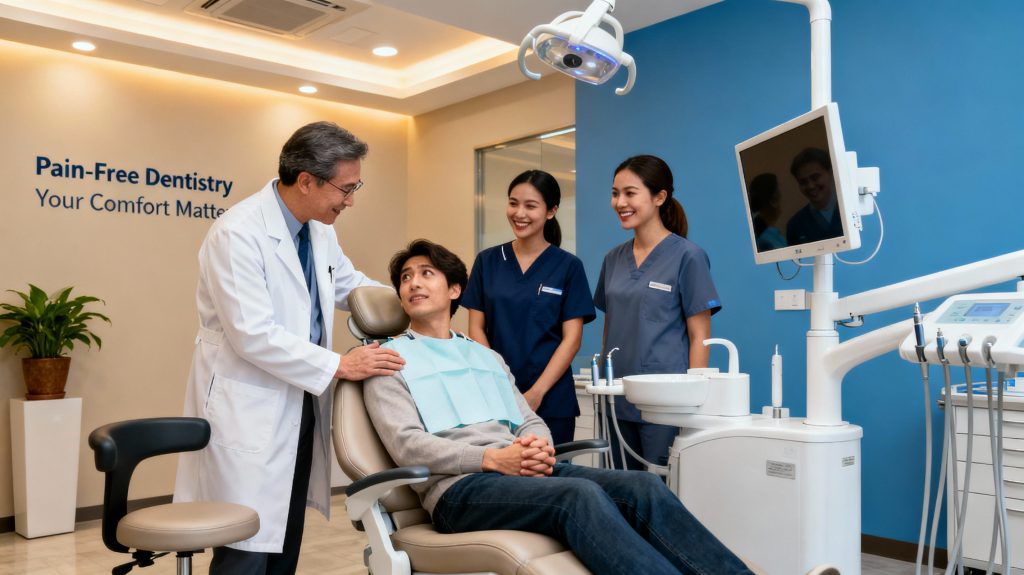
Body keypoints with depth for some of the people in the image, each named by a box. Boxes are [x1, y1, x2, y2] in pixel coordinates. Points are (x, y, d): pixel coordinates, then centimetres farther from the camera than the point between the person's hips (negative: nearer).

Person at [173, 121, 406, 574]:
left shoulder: (319, 230, 5)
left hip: (301, 406, 8)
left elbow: (350, 284, 21)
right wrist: (339, 366, -20)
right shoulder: (237, 233, -20)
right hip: (249, 412, -8)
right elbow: (254, 335, -24)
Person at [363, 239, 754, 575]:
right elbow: (407, 445, -5)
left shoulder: (486, 356, 28)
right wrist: (492, 458, -18)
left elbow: (529, 421, 19)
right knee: (582, 495, -34)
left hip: (520, 471, 5)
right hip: (459, 487, -5)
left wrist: (539, 447, -7)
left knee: (642, 487, -20)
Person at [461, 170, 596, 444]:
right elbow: (476, 328, 5)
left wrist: (536, 393, -12)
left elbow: (571, 338, -4)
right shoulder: (487, 261, 6)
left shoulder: (568, 266, 0)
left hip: (551, 402, -1)